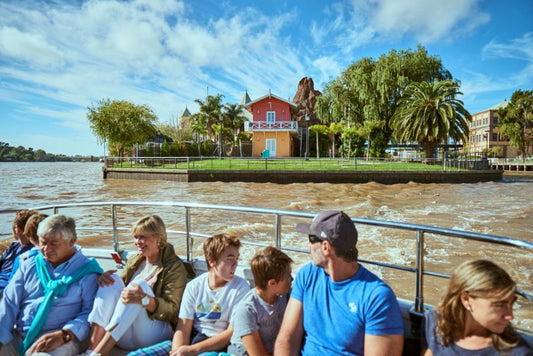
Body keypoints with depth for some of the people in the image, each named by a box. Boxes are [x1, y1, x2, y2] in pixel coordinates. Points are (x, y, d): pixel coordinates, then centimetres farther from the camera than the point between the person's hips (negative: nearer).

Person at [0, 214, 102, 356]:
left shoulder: (87, 271, -1)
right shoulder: (29, 265, 16)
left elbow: (89, 312, -8)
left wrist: (63, 335, -22)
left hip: (58, 338, -5)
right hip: (17, 335, 6)